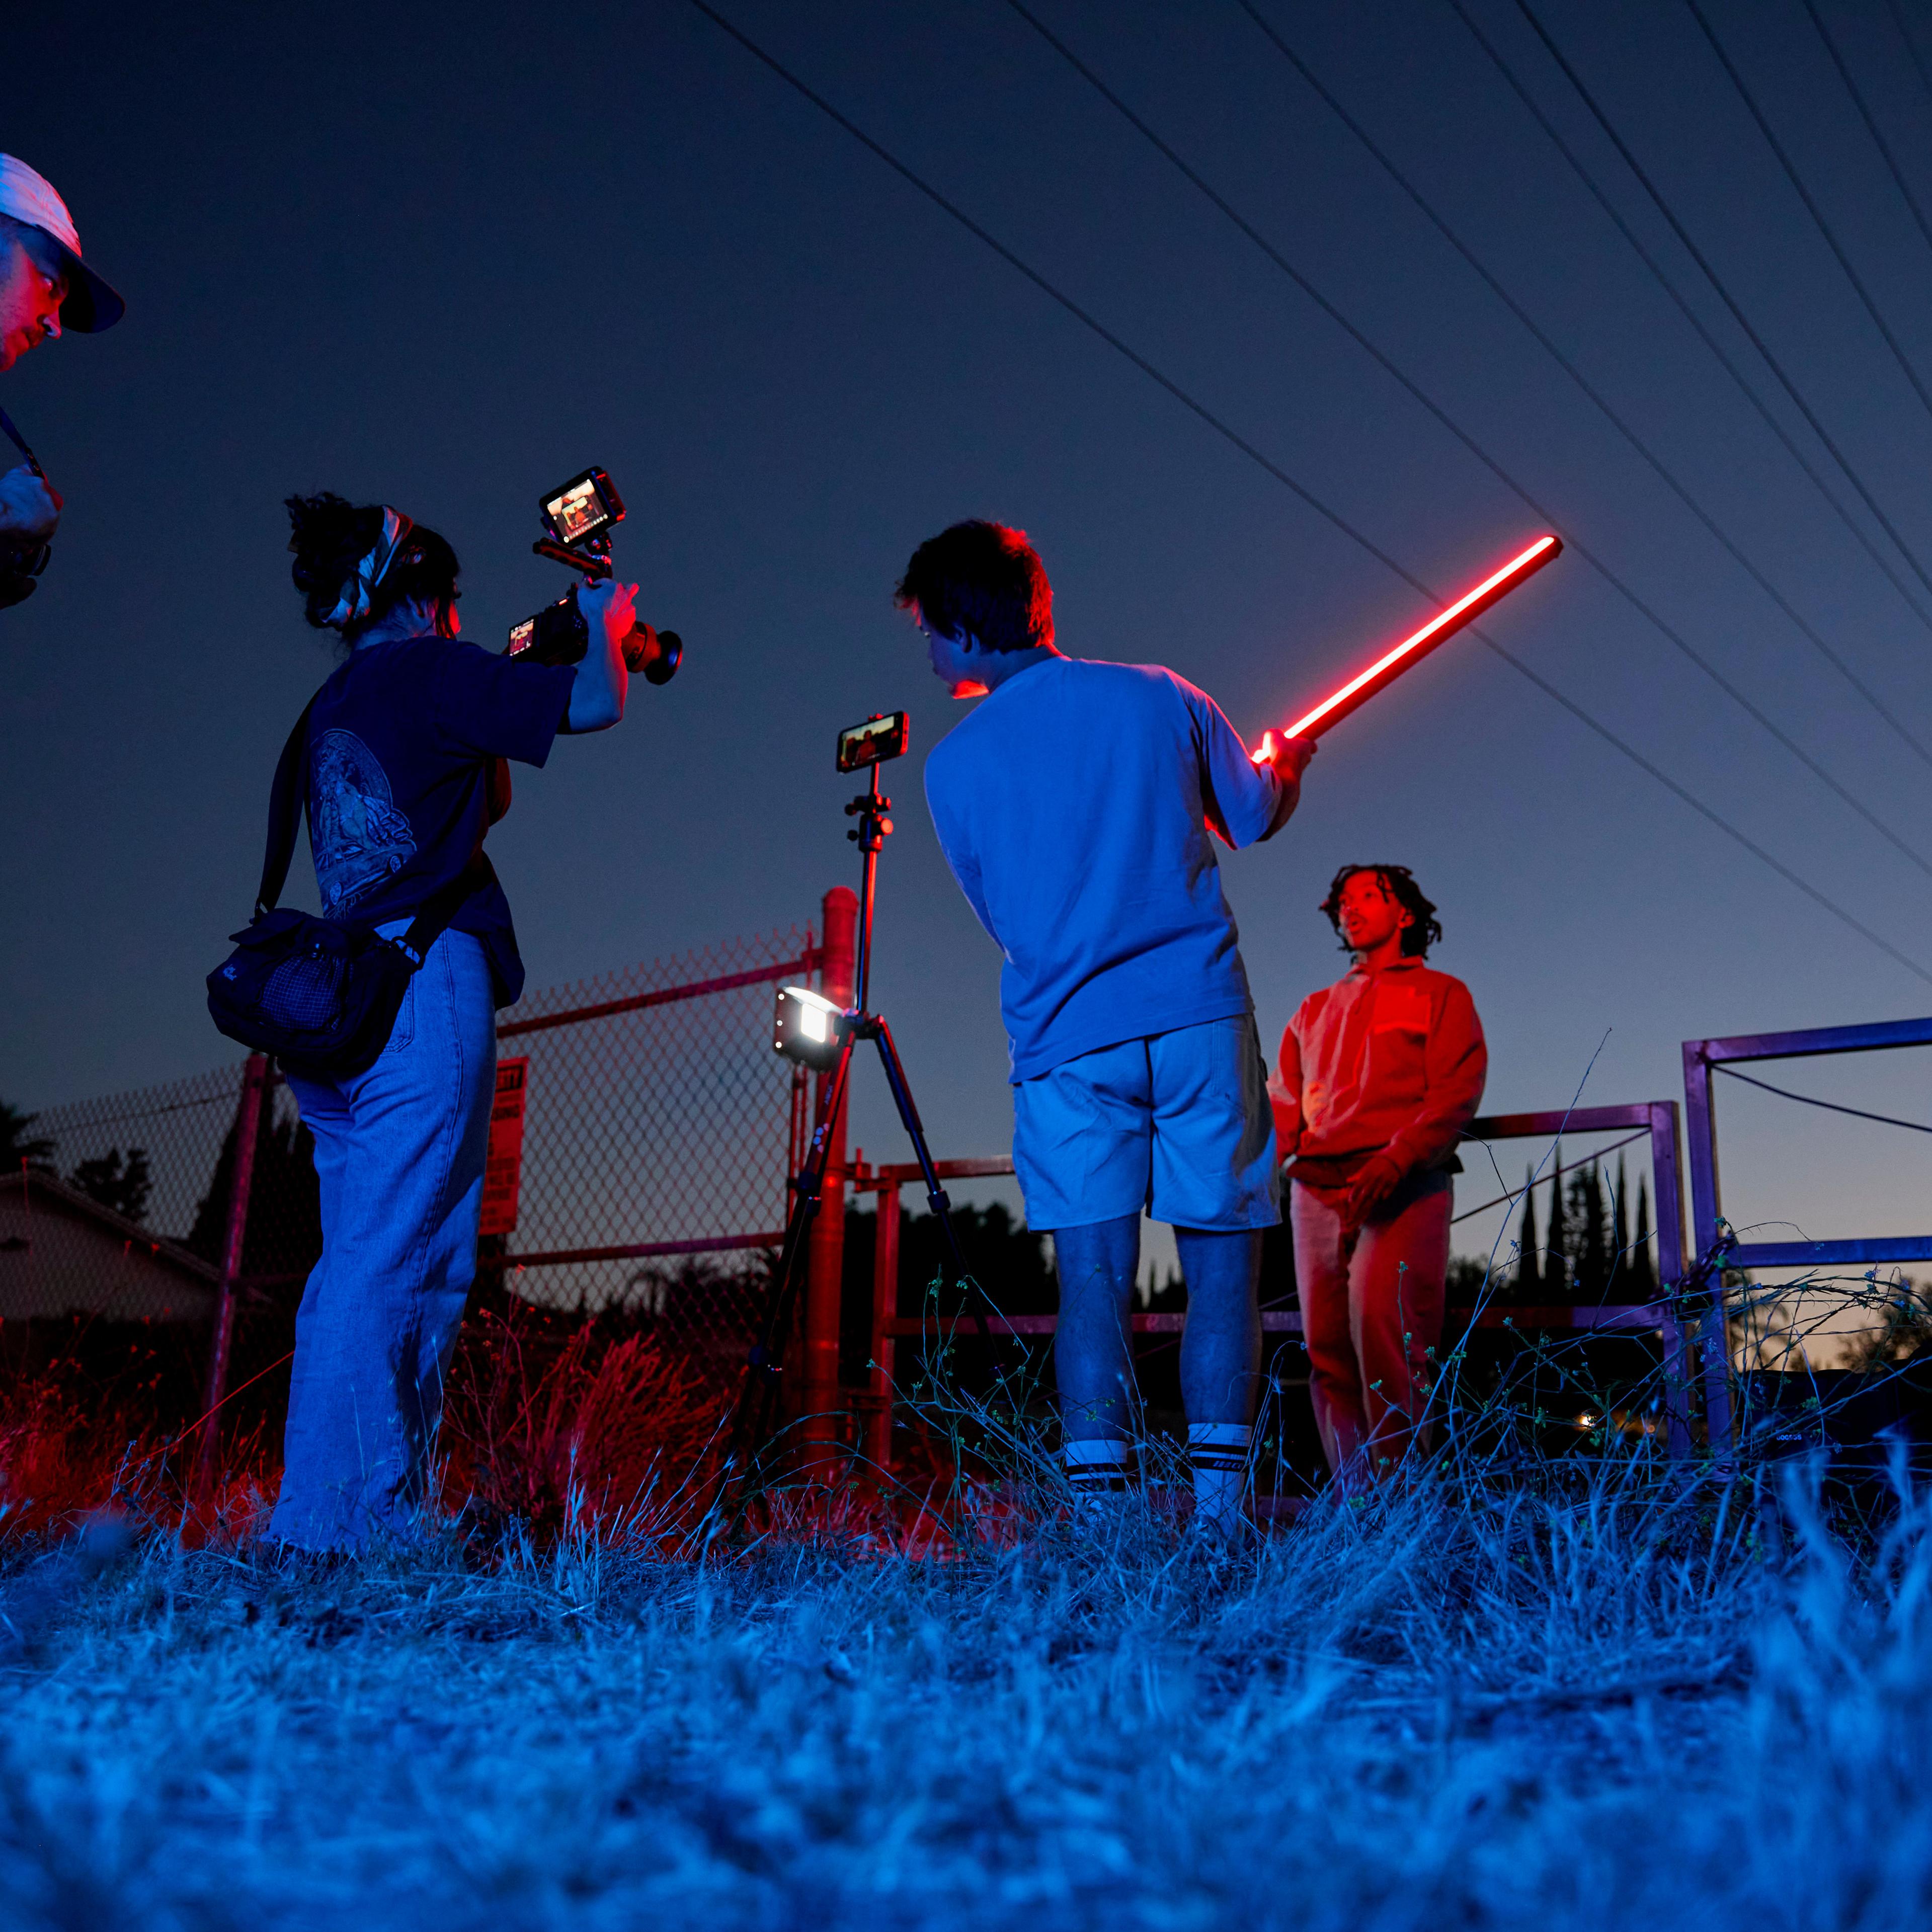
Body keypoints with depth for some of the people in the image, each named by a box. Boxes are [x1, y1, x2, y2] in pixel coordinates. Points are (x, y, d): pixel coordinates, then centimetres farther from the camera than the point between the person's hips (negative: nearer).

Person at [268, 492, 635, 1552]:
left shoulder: (331, 707, 23)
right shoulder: (429, 669, 0)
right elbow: (594, 705, -3)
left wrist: (503, 696, 33)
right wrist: (605, 623, 16)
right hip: (424, 981, -8)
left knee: (362, 1266, 9)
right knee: (394, 1265, -10)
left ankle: (344, 1521, 10)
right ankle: (340, 1521, -10)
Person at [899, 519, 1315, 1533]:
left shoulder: (954, 764, 4)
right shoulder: (1159, 697, 5)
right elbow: (1255, 818, 17)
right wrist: (1288, 763, 38)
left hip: (1066, 1037, 0)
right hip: (1199, 1015, 0)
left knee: (1092, 1276, 1)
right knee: (1221, 1264, 5)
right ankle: (1217, 1508, 3)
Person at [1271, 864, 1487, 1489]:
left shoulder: (1440, 994, 14)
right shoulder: (1314, 1010, 27)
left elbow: (1457, 1092, -1)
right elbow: (1285, 1104, 18)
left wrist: (1393, 1161, -17)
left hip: (1404, 1187, -4)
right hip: (1316, 1189, 4)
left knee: (1381, 1327, -19)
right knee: (1328, 1347, -2)